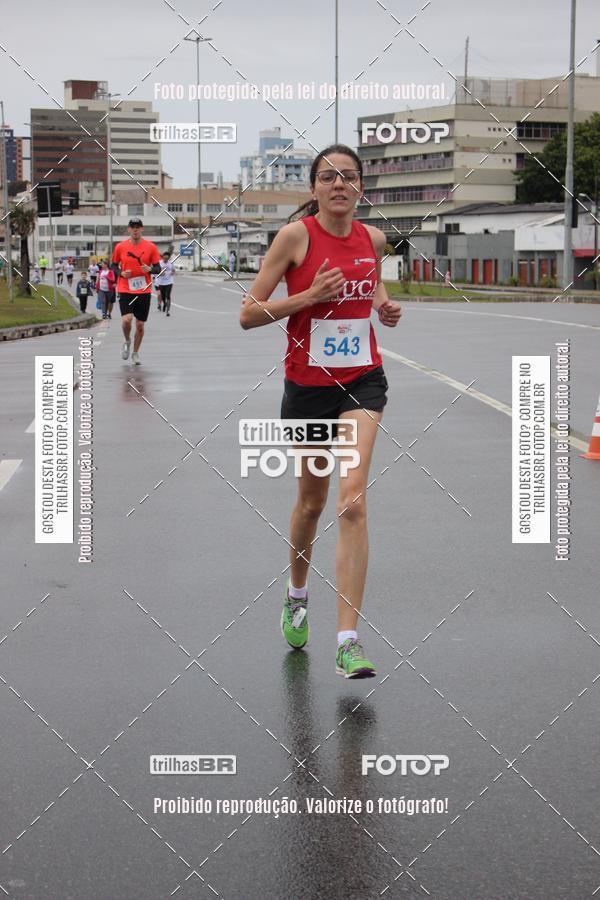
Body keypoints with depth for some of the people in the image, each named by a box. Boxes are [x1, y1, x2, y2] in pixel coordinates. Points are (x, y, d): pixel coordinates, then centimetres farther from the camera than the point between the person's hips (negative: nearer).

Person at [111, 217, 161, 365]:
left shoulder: (151, 247, 1)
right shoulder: (120, 247, 1)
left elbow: (158, 268, 5)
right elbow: (114, 266, 11)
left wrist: (150, 269, -17)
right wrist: (121, 273, -9)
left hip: (144, 291, 1)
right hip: (125, 290, -1)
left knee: (140, 325, 5)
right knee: (126, 319, -19)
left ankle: (135, 353, 24)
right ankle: (127, 341, 12)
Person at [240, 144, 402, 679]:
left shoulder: (373, 239, 1)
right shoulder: (296, 236, -10)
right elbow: (249, 314, -11)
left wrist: (385, 307, 1)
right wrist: (308, 296, -23)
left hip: (362, 379, 1)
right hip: (308, 383, -1)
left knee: (352, 500, -16)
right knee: (312, 501, 16)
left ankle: (348, 641, -16)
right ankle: (298, 594, 47)